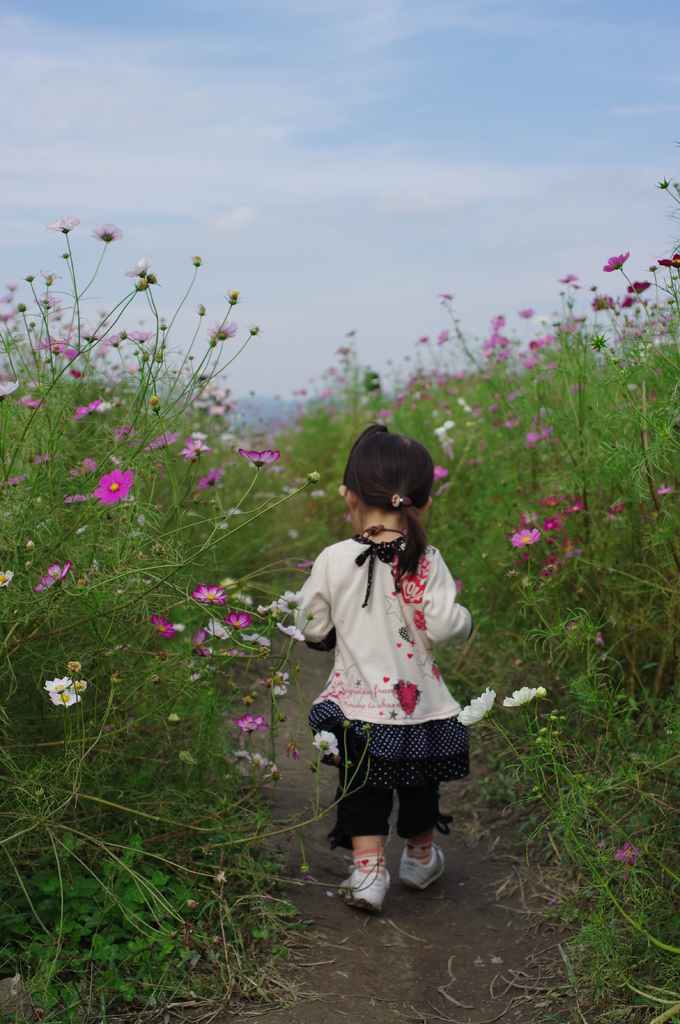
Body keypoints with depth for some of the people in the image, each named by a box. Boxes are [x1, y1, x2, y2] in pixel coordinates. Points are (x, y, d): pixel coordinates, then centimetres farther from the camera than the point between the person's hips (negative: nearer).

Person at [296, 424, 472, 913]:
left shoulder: (333, 560, -11)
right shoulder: (426, 562, -14)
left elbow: (312, 627, -4)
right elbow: (443, 625, -18)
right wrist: (465, 620, 4)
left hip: (357, 703, 0)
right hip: (418, 703, 1)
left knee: (361, 790, 14)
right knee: (420, 784, 22)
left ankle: (368, 870, 9)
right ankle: (421, 856, 40)